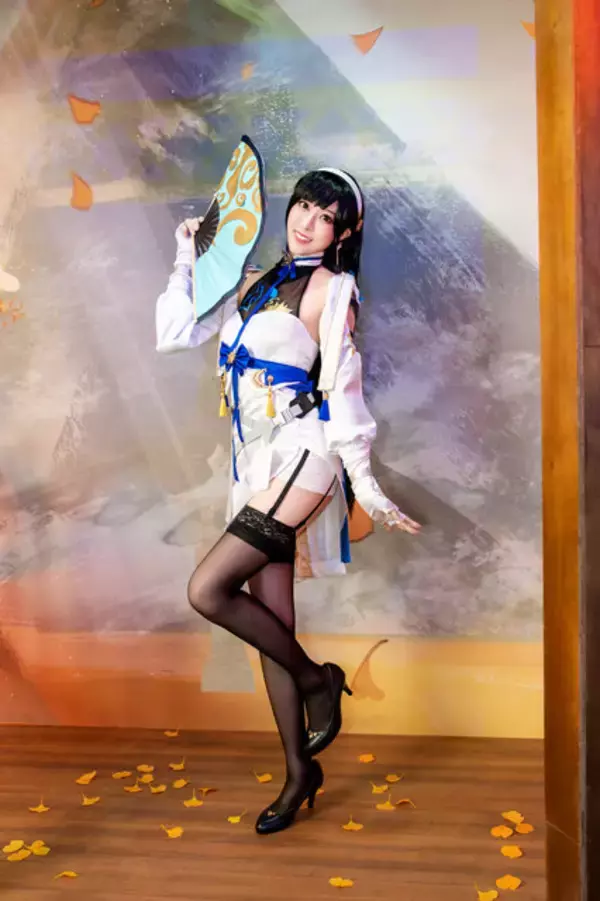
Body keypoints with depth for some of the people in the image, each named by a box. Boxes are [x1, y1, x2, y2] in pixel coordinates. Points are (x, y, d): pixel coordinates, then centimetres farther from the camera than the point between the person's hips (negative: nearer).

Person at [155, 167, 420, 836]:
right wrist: (187, 259, 17)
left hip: (301, 454, -7)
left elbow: (343, 388, -5)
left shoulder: (332, 289, -1)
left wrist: (364, 484, -8)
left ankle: (316, 678, 6)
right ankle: (300, 772, 21)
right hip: (256, 461, 7)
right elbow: (174, 334, 19)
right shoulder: (254, 283, 18)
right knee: (271, 622, 7)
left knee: (208, 589, -17)